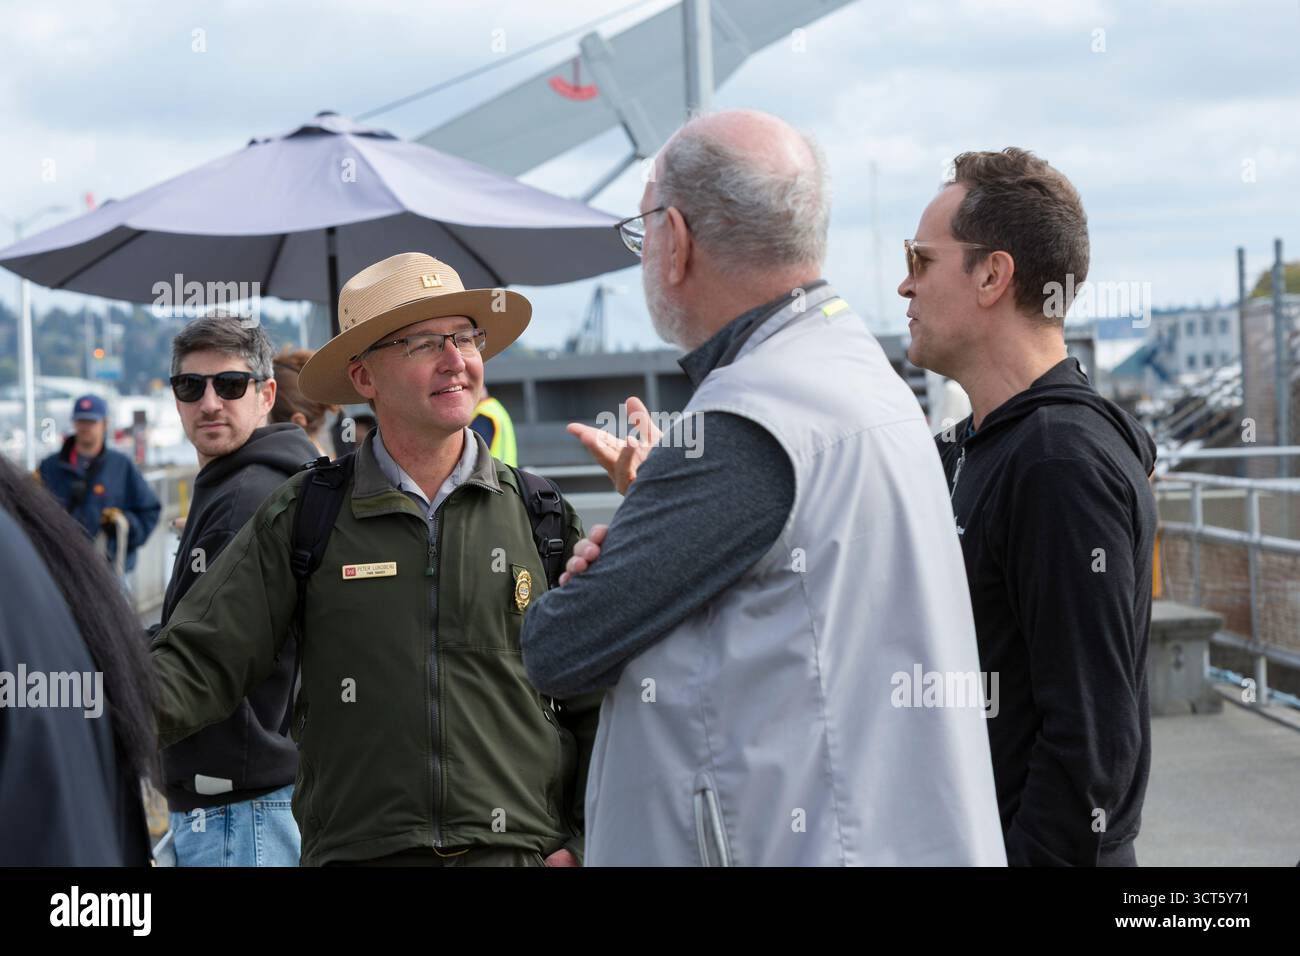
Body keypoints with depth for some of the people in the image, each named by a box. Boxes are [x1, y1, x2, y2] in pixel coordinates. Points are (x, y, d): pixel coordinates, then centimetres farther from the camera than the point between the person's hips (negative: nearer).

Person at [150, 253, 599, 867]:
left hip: (524, 850, 1)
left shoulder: (544, 520, 5)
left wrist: (579, 841, -2)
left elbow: (597, 705, 7)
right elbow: (200, 661, -2)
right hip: (357, 850, 0)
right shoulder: (303, 519, 2)